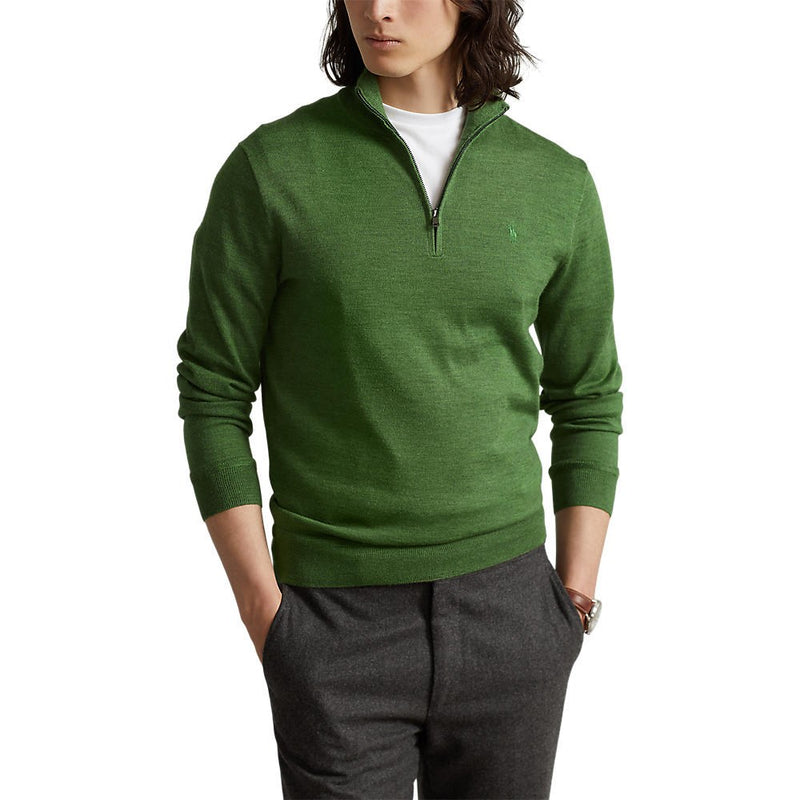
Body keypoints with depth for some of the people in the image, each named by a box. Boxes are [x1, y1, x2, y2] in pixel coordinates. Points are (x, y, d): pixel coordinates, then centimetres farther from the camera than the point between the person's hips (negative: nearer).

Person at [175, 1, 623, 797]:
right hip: (339, 617, -2)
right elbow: (214, 393, -3)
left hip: (507, 609, 3)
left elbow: (588, 399, 9)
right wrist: (262, 606, -6)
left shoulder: (558, 183, 2)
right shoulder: (271, 167, -6)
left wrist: (576, 590, 3)